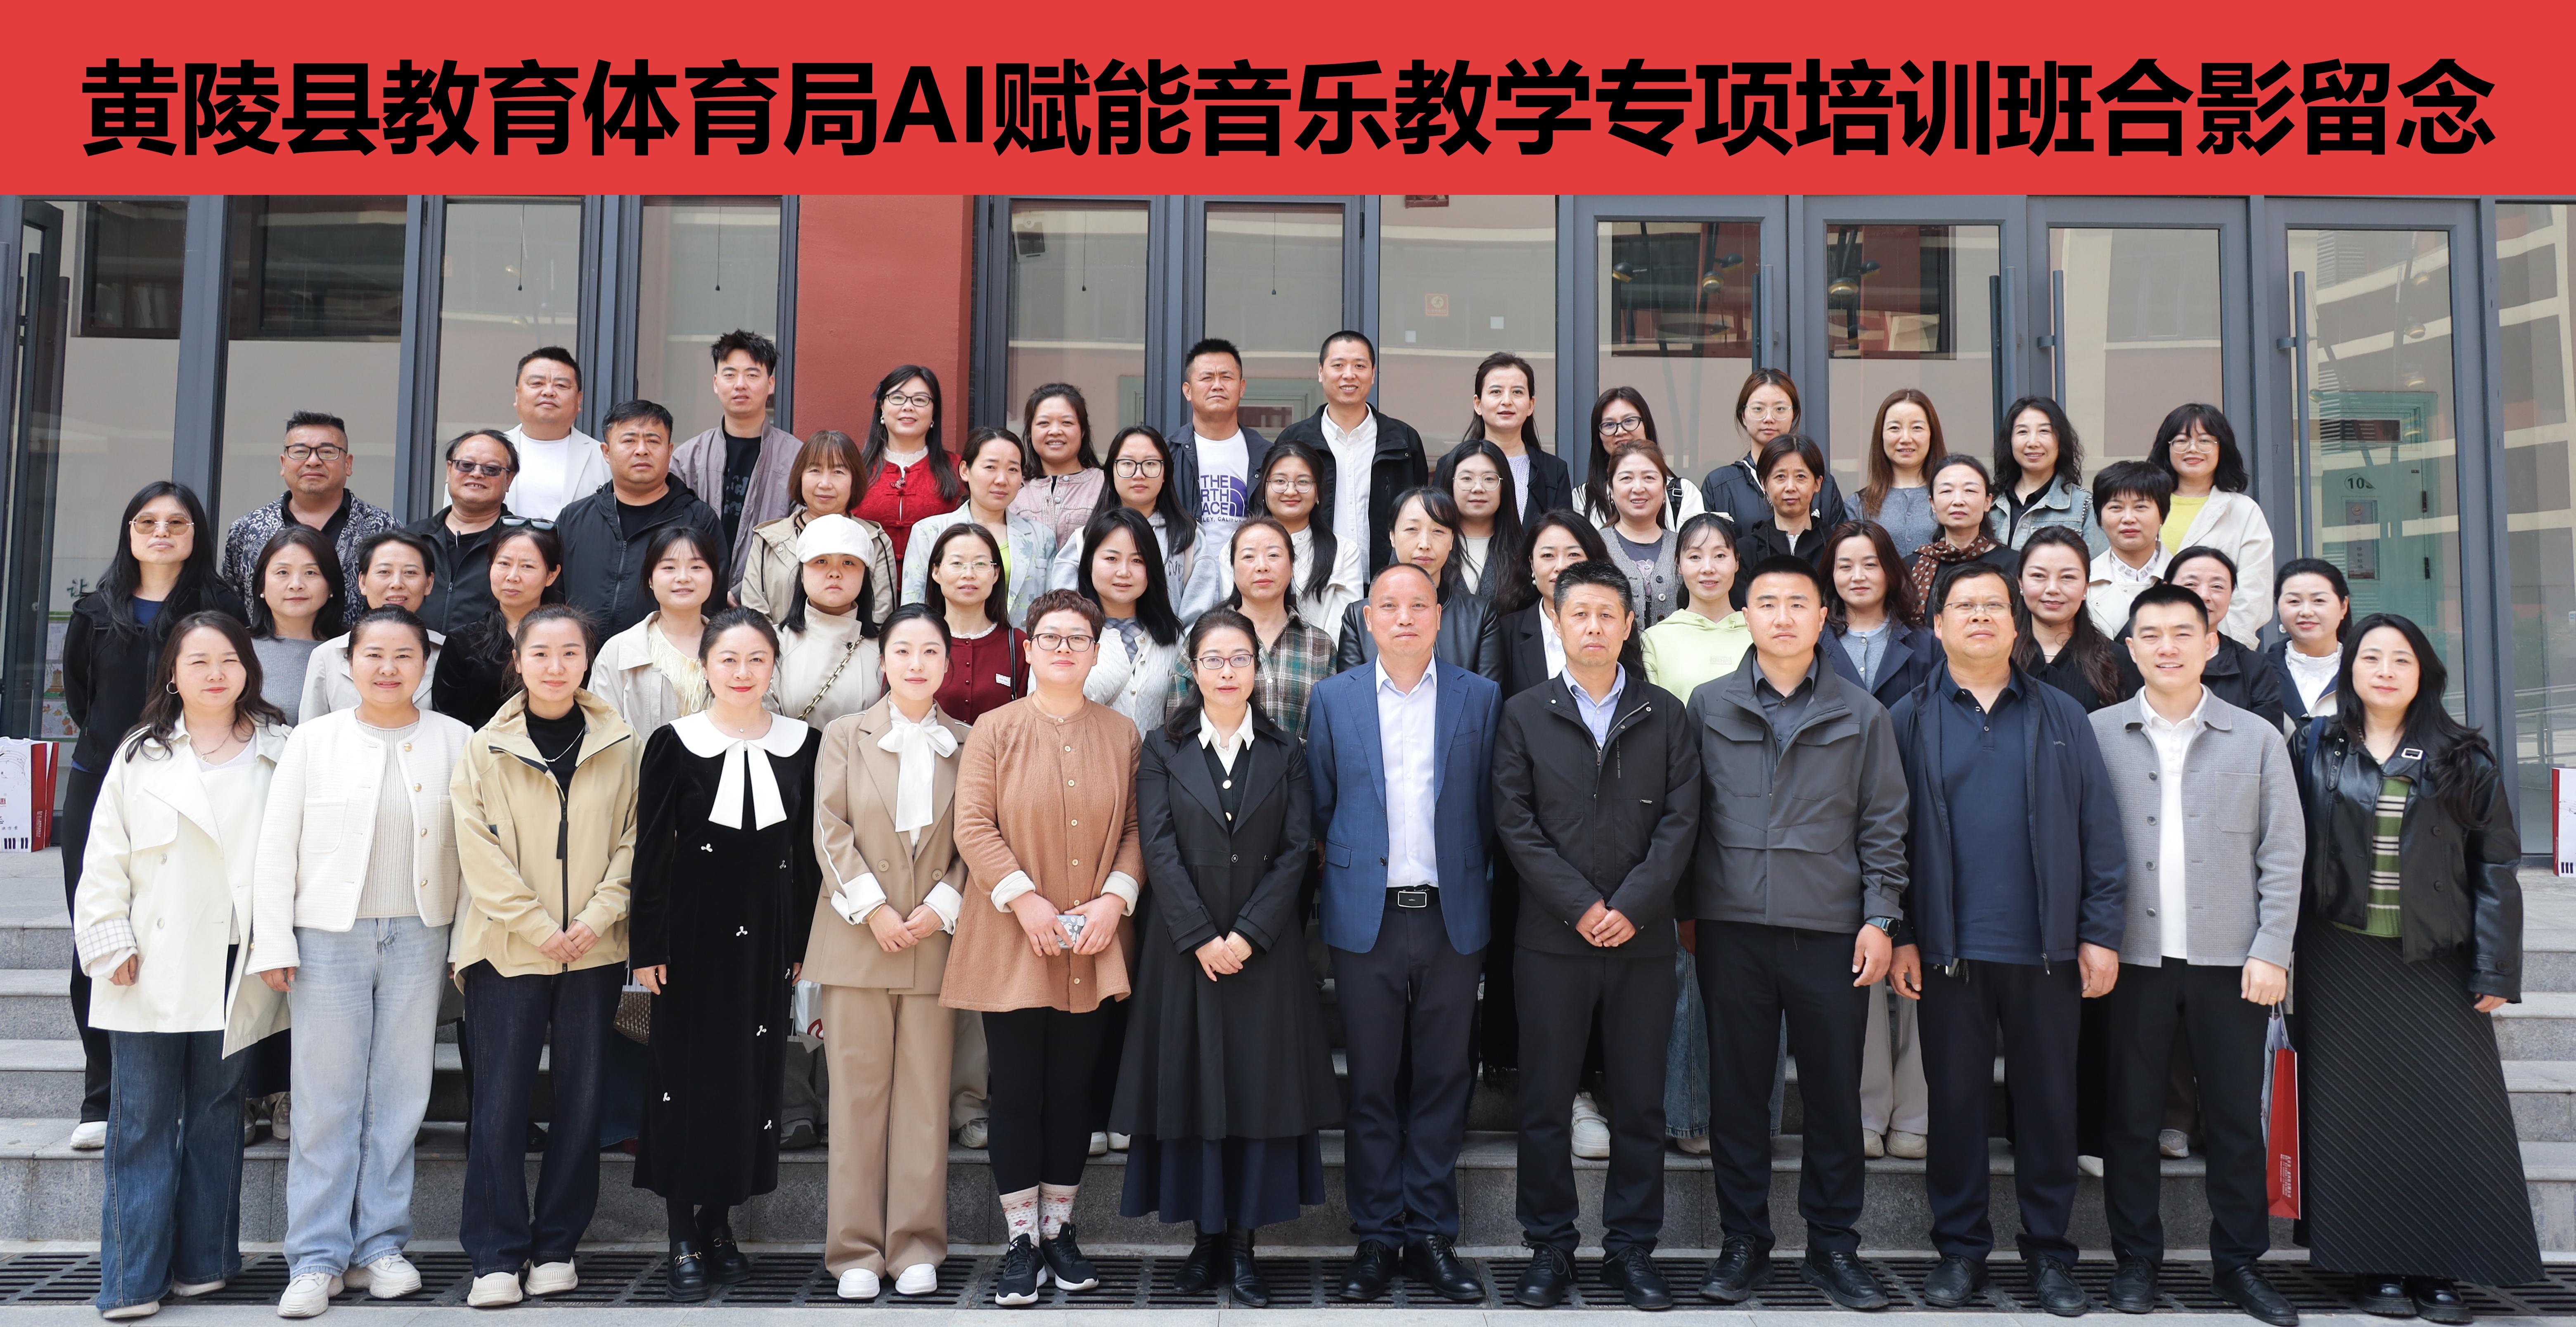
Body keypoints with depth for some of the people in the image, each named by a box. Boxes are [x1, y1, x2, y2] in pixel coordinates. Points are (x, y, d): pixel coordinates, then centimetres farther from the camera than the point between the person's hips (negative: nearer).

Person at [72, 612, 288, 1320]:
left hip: (236, 966, 0)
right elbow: (105, 858, 4)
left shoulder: (280, 752, 4)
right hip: (155, 967, 0)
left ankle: (203, 1262, 20)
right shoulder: (141, 754, 5)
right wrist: (110, 943, -3)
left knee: (218, 1113, 9)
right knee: (144, 1121, 1)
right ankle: (132, 1280, 7)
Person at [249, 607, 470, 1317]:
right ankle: (317, 1257, 12)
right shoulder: (314, 740, 2)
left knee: (400, 1096, 6)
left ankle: (380, 1243, 19)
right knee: (327, 1100, 2)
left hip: (417, 938, 1)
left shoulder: (456, 742, 3)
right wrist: (273, 942, -2)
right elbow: (276, 845, 3)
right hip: (329, 938, -1)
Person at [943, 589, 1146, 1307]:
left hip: (1093, 950, 2)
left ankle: (1060, 1230, 23)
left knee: (1074, 1092, 10)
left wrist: (1114, 898, -9)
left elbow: (1135, 829, 5)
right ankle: (1021, 1241, 13)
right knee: (1016, 1093, 2)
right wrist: (1024, 901, -15)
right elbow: (974, 827, -6)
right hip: (1012, 946, -2)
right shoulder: (994, 730, 0)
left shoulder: (1121, 734, 8)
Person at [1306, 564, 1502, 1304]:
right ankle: (1376, 1237, 16)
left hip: (1451, 917, 0)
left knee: (1443, 1083, 6)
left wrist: (1461, 872, 3)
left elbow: (1488, 807, 7)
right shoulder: (1333, 699, 6)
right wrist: (1344, 868, 7)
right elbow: (1320, 805, 10)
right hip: (1366, 918, 0)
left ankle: (1431, 1235, 17)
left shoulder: (1481, 699, 5)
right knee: (1371, 1085, 5)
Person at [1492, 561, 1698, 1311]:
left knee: (1640, 1103, 7)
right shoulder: (1524, 716, 5)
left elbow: (1681, 819, 0)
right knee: (1546, 1102, 4)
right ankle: (1550, 1248, 16)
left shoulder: (1664, 715, 7)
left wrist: (1632, 906, -11)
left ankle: (1631, 1248, 19)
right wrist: (1581, 906, -10)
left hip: (1643, 938, 1)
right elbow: (1515, 824, -2)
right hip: (1552, 939, -1)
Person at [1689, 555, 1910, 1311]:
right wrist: (1686, 910, 4)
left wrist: (1880, 917, -1)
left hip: (1832, 930, 0)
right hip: (1733, 927, 0)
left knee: (1836, 1094, 5)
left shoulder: (1861, 715, 8)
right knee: (1736, 1091, 6)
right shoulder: (1709, 707, 7)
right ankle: (1743, 1243, 18)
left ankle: (1833, 1247, 19)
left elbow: (1883, 825, 7)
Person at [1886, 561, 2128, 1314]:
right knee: (1955, 1099, 7)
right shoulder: (1910, 721, 4)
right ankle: (1960, 1248, 19)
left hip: (2046, 948, 1)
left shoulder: (2061, 718, 8)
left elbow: (2099, 832, 5)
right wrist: (1899, 936, -5)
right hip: (1948, 949, -1)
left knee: (2049, 1100, 8)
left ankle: (2048, 1250, 21)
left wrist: (2101, 933, -2)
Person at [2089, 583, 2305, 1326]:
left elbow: (2283, 854, 5)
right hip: (2133, 957, 0)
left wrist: (2271, 951, -3)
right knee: (2131, 1118, 5)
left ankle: (2238, 1264, 20)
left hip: (2229, 959, 1)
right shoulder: (2097, 735, 4)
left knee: (2237, 1118, 6)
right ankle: (2136, 1261, 18)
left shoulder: (2258, 741, 6)